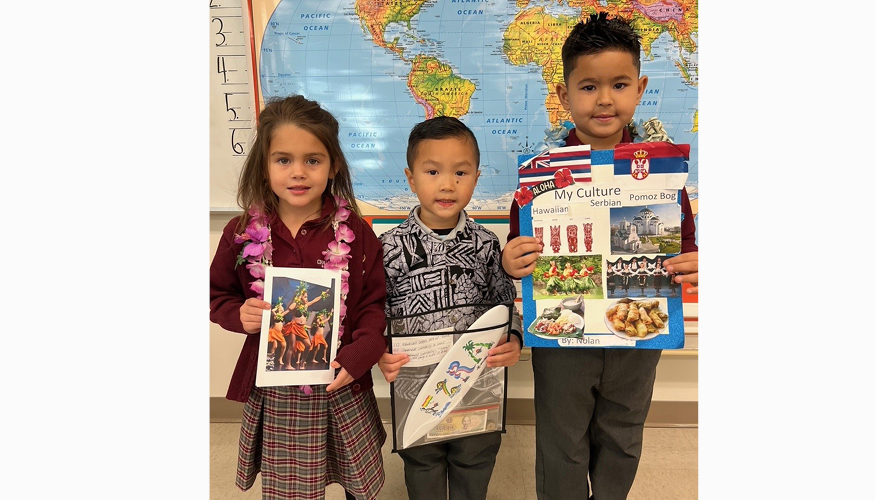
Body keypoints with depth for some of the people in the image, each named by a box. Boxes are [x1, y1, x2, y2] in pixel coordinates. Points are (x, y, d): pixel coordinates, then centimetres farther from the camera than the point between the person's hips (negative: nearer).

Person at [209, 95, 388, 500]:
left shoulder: (355, 233, -8)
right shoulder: (242, 234, -4)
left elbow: (375, 304, -3)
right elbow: (216, 295, 9)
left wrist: (360, 354, -17)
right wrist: (238, 315, -11)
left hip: (342, 388, 0)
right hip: (272, 394, 1)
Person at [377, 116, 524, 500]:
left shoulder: (486, 244, -8)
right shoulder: (391, 247, -13)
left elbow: (507, 303, 1)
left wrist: (513, 341, -17)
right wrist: (381, 353, -22)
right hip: (415, 384, -1)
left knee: (474, 462, 24)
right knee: (422, 463, 24)